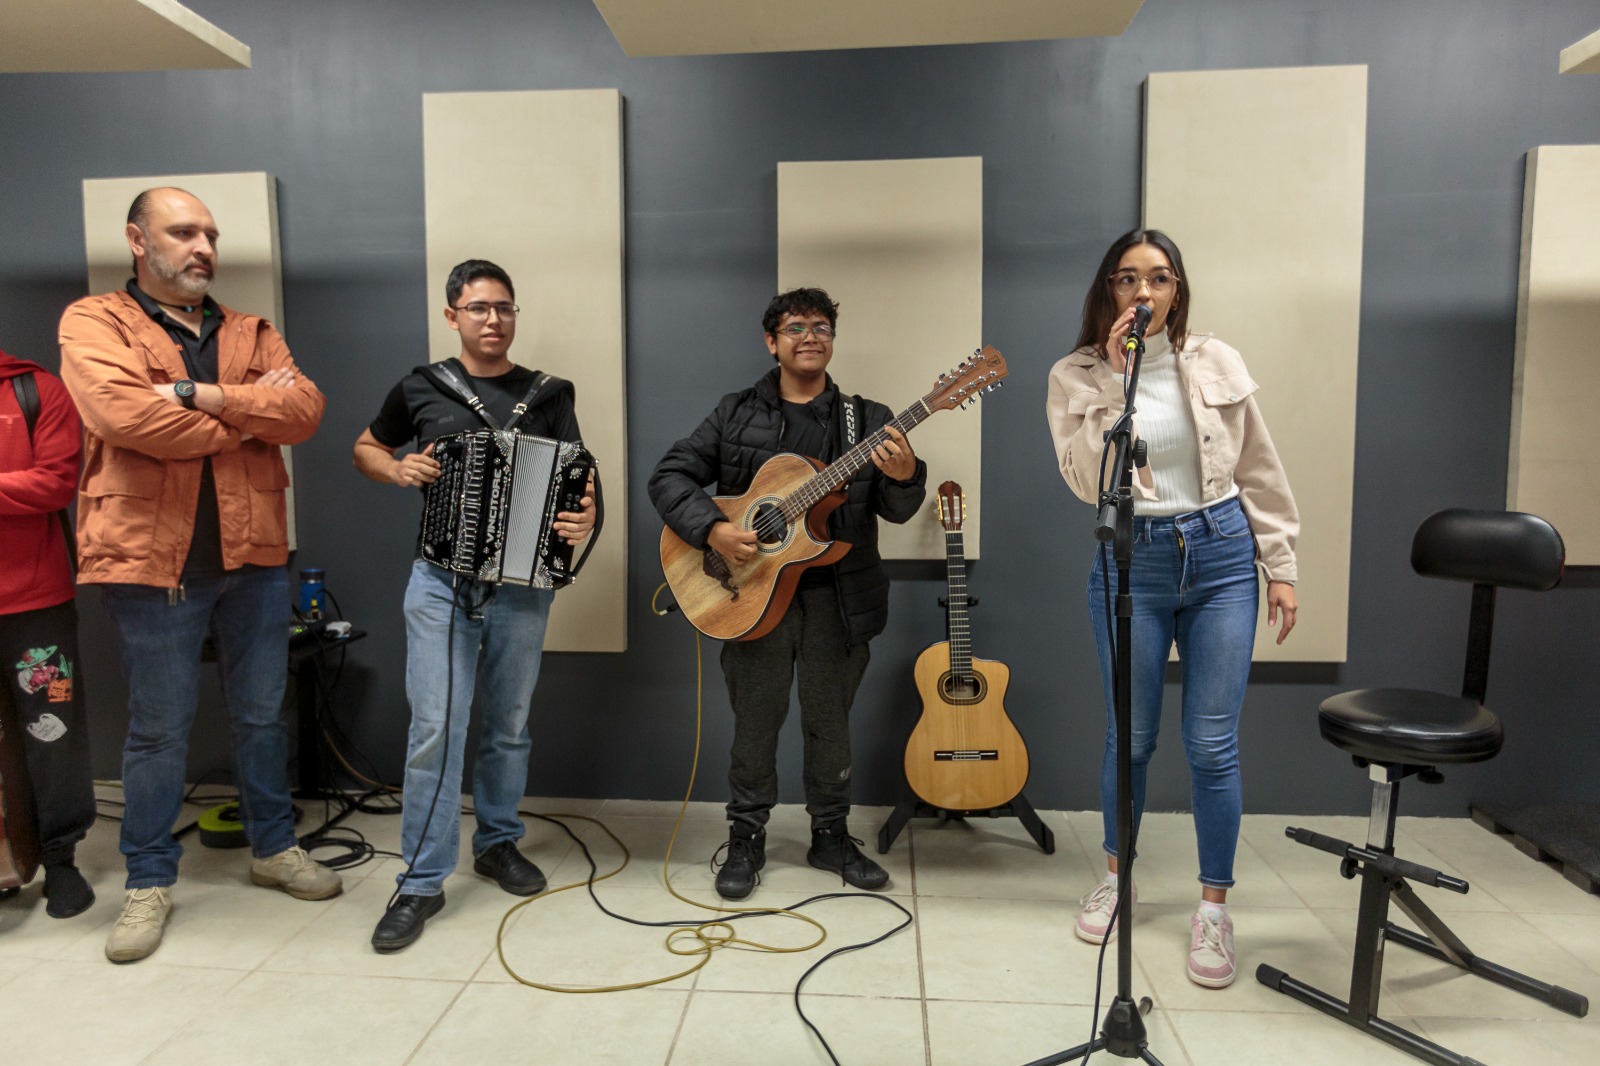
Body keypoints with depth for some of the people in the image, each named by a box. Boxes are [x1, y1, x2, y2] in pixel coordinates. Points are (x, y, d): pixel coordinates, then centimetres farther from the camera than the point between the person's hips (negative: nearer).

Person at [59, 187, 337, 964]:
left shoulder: (252, 334, 13)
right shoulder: (94, 323, 0)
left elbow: (305, 410, -5)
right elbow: (124, 415, -20)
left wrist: (199, 393, -16)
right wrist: (246, 415, -9)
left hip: (253, 555, 4)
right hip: (151, 558, -4)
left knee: (262, 714, 14)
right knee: (158, 728, 7)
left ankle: (273, 847, 31)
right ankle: (148, 881, 24)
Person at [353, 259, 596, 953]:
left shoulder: (547, 395, 4)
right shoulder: (421, 389, 4)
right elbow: (366, 449, 18)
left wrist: (584, 517, -23)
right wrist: (398, 470, -4)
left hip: (522, 583, 1)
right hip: (440, 582, -1)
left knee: (508, 724, 12)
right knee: (435, 728, -5)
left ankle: (498, 842, 31)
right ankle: (422, 881, 7)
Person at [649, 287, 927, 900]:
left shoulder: (866, 421, 6)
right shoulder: (737, 414, 5)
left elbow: (895, 510, -1)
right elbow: (669, 477, 1)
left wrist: (904, 478, -24)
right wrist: (711, 530, -15)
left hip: (837, 596, 1)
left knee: (830, 722, 12)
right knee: (755, 719, 8)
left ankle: (831, 836, 29)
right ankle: (746, 838, 25)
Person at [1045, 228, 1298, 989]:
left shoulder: (1216, 364, 3)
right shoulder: (1076, 377, -2)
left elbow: (1259, 472, 8)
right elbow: (1087, 483, -14)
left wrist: (1280, 567, 7)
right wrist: (1115, 379, -17)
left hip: (1222, 555, 1)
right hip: (1132, 562, -1)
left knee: (1212, 744, 2)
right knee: (1131, 738, 9)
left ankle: (1214, 905, 20)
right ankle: (1116, 872, 33)